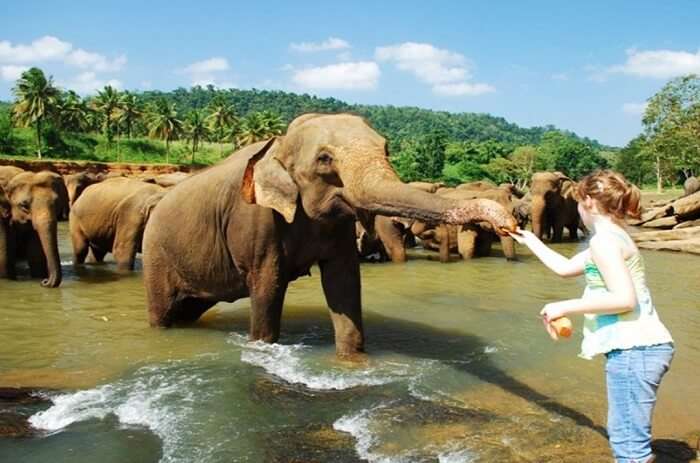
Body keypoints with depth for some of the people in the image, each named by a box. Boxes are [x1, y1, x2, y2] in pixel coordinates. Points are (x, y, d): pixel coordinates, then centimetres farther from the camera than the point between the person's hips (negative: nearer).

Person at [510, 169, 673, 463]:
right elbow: (565, 267, 27)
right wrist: (528, 239, 36)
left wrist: (565, 307, -16)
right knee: (626, 435, 19)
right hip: (638, 347, 10)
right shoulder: (613, 236, 18)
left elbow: (624, 299, -22)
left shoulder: (603, 240, -13)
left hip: (634, 350, -10)